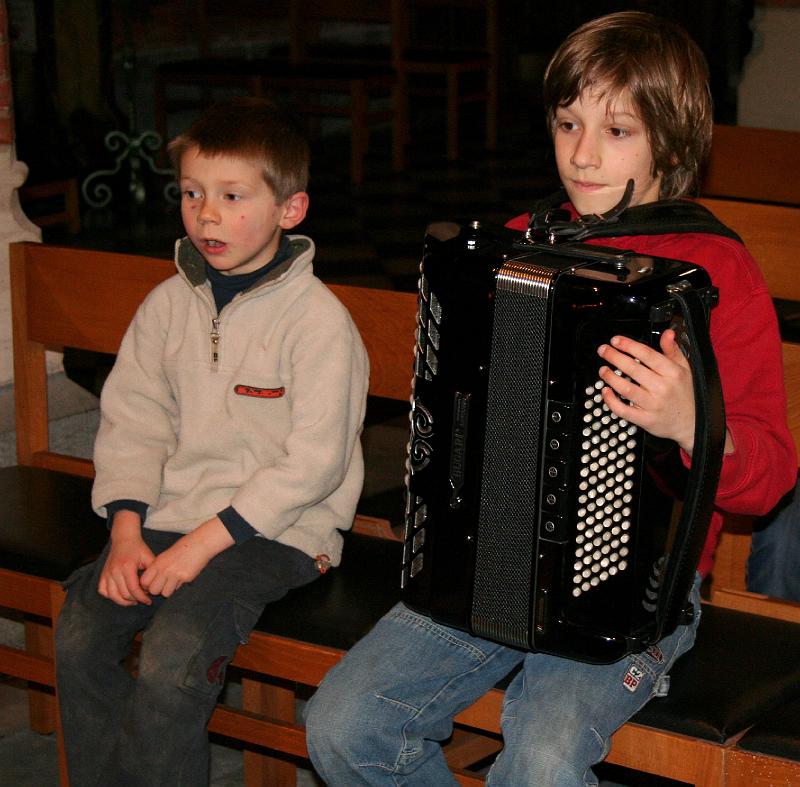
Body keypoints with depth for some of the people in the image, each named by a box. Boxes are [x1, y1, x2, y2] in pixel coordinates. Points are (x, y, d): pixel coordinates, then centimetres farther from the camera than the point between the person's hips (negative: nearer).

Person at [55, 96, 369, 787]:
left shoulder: (318, 320, -11)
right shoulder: (169, 304, 8)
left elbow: (314, 461, -16)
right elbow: (132, 420, 7)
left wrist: (205, 541, -19)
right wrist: (126, 531, -8)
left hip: (279, 529, -6)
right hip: (172, 512, 6)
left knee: (171, 662, -25)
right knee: (80, 635, -13)